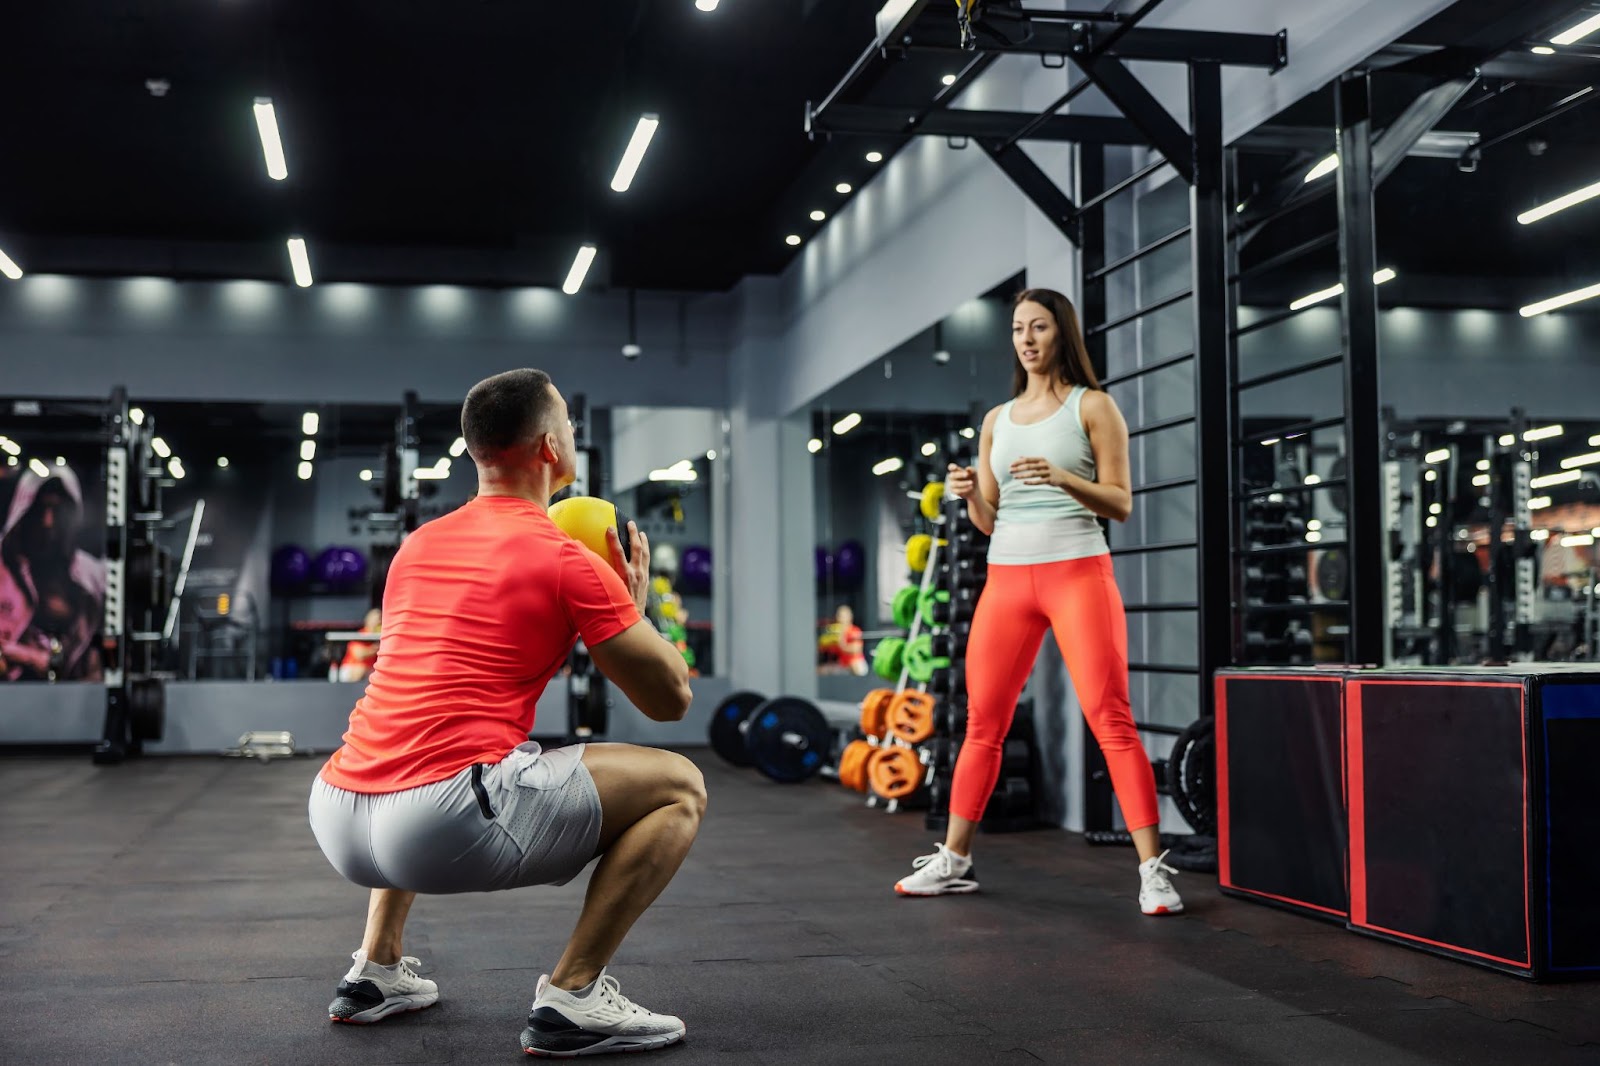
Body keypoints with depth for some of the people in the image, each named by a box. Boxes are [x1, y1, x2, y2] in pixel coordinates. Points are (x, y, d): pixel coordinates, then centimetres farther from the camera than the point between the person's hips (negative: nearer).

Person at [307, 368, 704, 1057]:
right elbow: (670, 700, 3)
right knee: (679, 787, 4)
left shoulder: (418, 545, 19)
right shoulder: (569, 562, -2)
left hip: (337, 821, 8)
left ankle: (376, 972, 31)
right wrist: (634, 603, 21)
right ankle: (572, 998, -1)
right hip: (449, 827, -8)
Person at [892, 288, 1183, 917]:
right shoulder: (997, 420, 16)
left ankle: (1153, 869, -7)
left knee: (1111, 721, -10)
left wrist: (1061, 477, -19)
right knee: (983, 723, 7)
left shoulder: (1092, 406, 3)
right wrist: (968, 494, -6)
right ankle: (953, 861, 16)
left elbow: (1120, 504, -3)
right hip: (1007, 577, 5)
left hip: (1077, 571, -4)